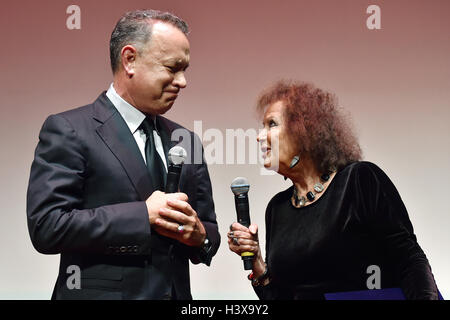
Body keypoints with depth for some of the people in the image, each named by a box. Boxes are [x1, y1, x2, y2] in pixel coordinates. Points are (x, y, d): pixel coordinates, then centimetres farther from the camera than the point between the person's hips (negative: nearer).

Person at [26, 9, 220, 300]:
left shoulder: (186, 141, 7)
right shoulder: (68, 130, -10)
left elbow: (210, 233, 13)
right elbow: (46, 227, -18)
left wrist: (199, 236, -10)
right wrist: (143, 215, -21)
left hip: (177, 292, 6)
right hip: (101, 291, -5)